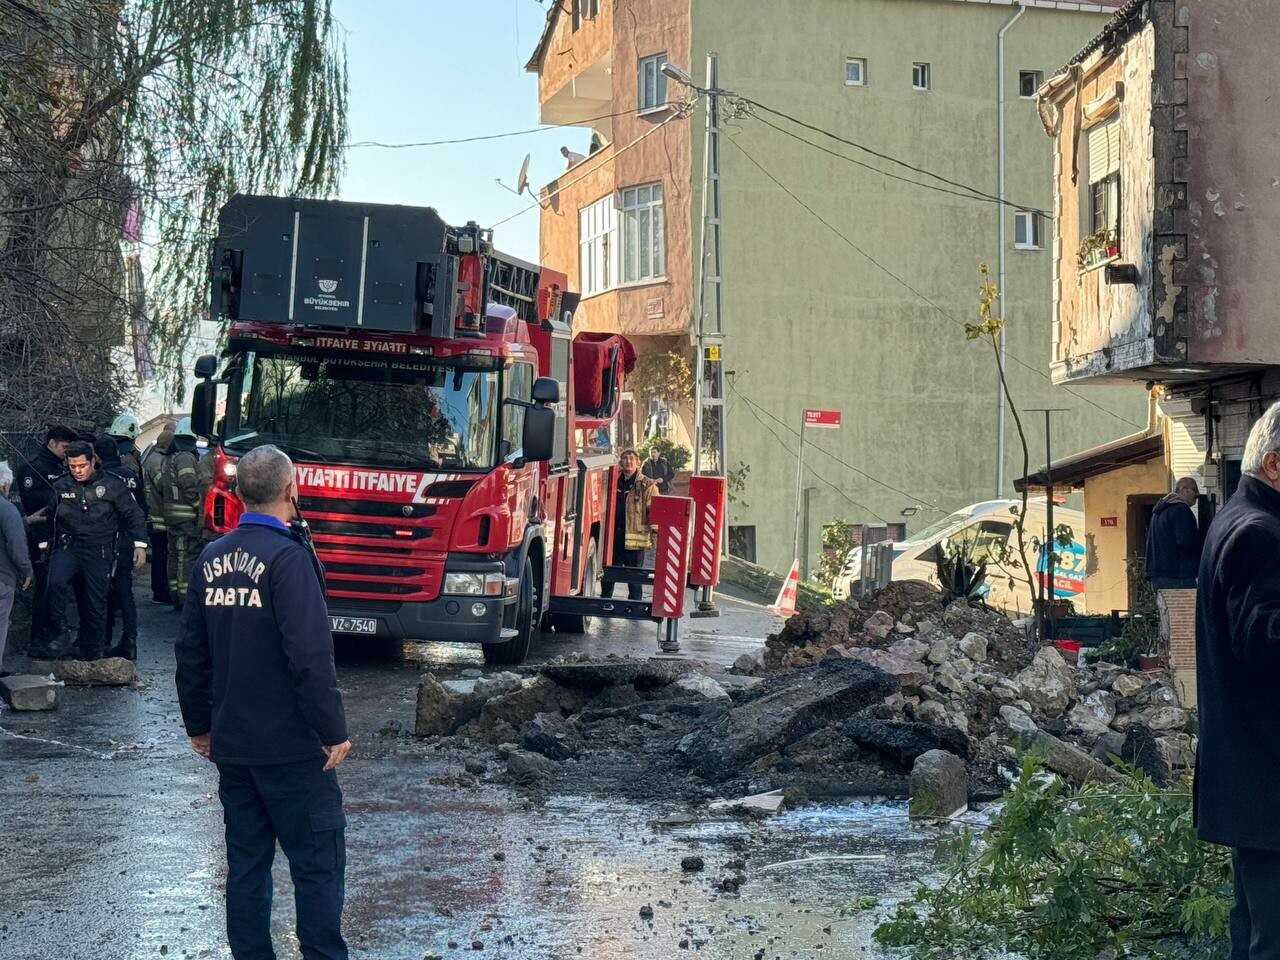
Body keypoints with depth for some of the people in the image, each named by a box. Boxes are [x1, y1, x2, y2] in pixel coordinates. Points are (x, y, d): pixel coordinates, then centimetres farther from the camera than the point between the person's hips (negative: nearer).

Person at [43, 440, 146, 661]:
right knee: (56, 582, -29)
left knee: (96, 605, 3)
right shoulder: (60, 486, 4)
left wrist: (139, 544, -3)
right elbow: (47, 515, 17)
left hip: (99, 552, -1)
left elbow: (134, 515, 3)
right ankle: (57, 629, -11)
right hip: (68, 547, 1)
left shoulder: (111, 485, -2)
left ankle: (91, 653, 17)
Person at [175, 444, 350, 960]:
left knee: (246, 860, 13)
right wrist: (334, 732, -14)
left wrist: (198, 724, 21)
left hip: (230, 744, 7)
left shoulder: (211, 559, 6)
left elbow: (191, 652, 12)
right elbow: (310, 656, -21)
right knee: (317, 860, 1)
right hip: (290, 745, -7)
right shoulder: (288, 557, -15)